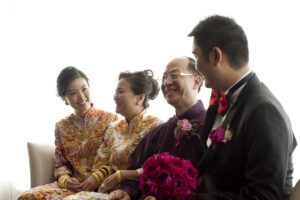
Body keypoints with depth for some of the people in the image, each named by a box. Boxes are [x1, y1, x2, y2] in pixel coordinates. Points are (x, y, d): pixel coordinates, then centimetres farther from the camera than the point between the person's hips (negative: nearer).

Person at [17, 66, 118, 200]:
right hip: (73, 185, 4)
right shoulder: (61, 127, 14)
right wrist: (65, 179, -6)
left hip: (101, 186, -4)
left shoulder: (111, 120, 3)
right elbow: (60, 164, 16)